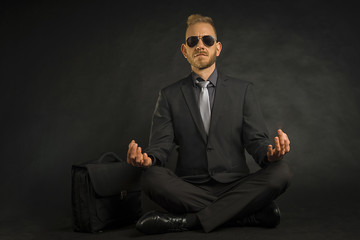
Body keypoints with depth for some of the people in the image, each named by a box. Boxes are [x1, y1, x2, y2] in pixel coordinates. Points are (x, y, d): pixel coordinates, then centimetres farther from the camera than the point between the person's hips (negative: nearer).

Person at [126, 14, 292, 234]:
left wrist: (270, 154, -22)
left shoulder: (243, 90, 10)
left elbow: (256, 140, 3)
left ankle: (188, 220, -26)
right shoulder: (169, 96, 11)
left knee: (281, 172, -26)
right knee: (152, 177, -30)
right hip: (190, 189, 0)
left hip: (234, 186, 0)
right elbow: (161, 144, 2)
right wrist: (147, 158, -23)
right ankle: (252, 213, -24)